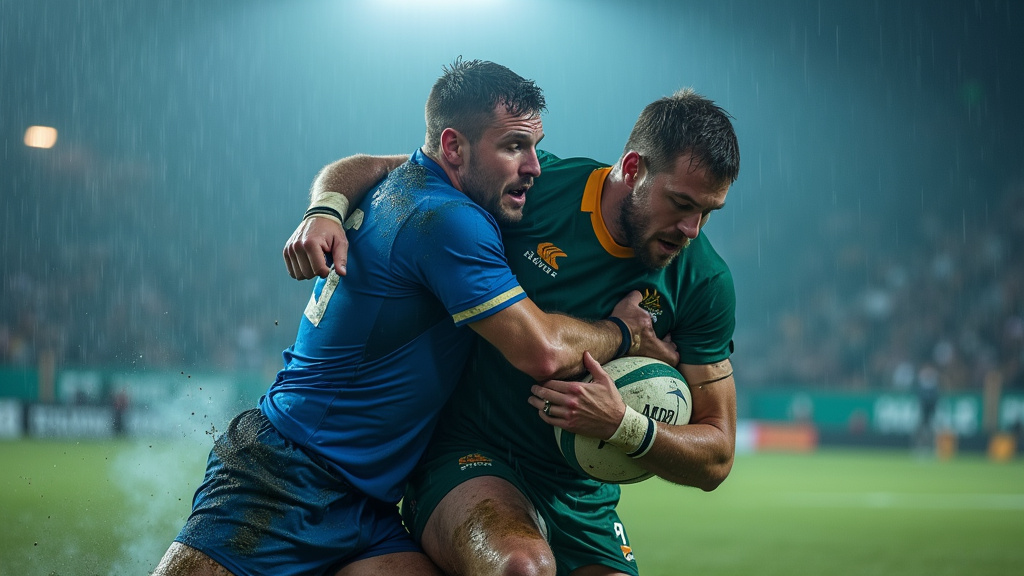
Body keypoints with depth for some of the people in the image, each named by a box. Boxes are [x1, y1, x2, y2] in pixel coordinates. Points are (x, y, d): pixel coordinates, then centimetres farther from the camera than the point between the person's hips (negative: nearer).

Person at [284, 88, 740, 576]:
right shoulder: (535, 187, -11)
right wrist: (324, 212, -22)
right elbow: (371, 170, 0)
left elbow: (715, 460, -2)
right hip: (468, 460, -3)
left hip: (580, 501, 3)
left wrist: (623, 426, -22)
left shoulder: (703, 282, -5)